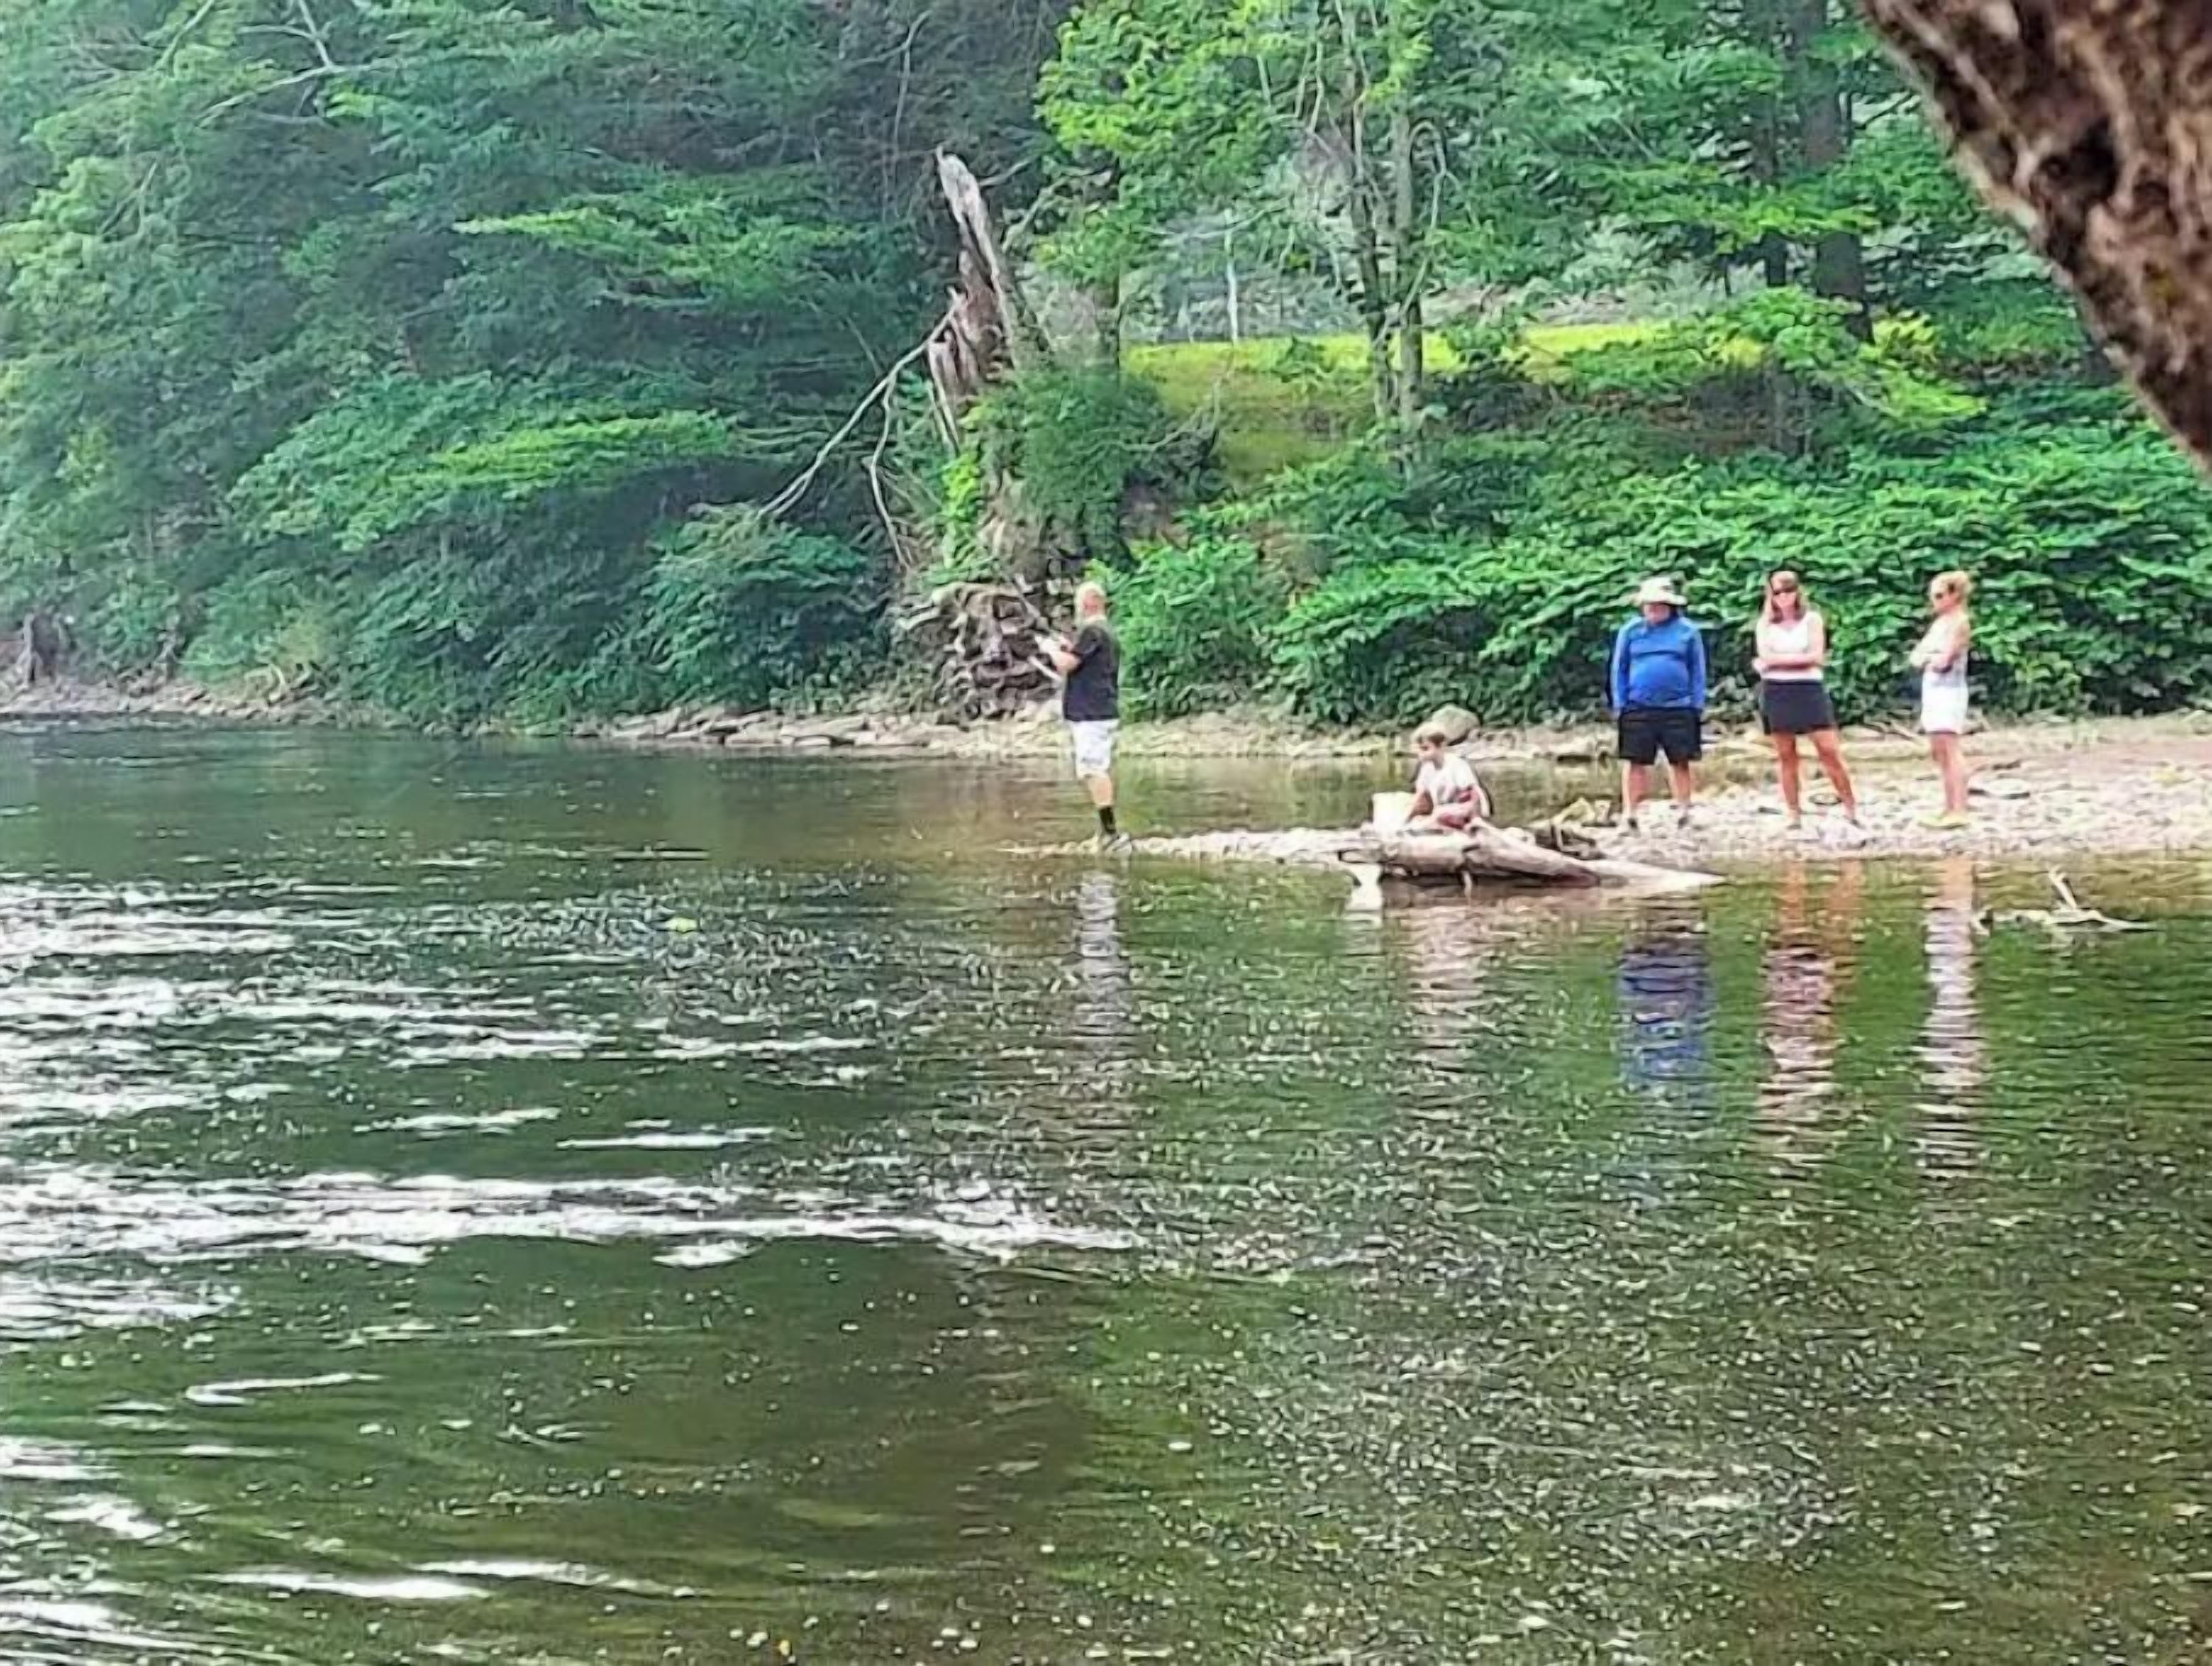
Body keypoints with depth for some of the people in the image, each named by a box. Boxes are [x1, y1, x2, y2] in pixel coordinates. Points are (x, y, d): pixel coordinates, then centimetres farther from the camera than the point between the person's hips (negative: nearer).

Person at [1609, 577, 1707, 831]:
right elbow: (1620, 669, 7)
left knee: (1680, 761, 5)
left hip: (1678, 709, 0)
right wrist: (1619, 703, 1)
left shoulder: (1687, 631, 3)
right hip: (1638, 709, 0)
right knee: (1635, 761, 0)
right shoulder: (1631, 631, 4)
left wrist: (1697, 705, 1)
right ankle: (1629, 811, 4)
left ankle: (1683, 809, 15)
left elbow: (1697, 670, 6)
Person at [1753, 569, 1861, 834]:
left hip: (1809, 690, -2)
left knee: (1830, 751, -7)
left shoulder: (1812, 619, 4)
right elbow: (1765, 660, -6)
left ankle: (1851, 809, 0)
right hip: (1776, 693, 2)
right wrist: (1801, 658, -11)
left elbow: (1816, 656, -8)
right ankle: (1794, 816, 8)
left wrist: (1778, 660, -9)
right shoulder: (1765, 624, 8)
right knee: (1786, 757, 3)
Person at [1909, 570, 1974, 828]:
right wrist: (1931, 657, -9)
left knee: (1951, 751, -13)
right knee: (1939, 753, 10)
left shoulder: (1960, 622, -9)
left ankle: (1960, 812, -17)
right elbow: (1916, 658, 12)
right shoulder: (1939, 623, 18)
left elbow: (1943, 660, -18)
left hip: (1949, 691, -9)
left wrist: (1927, 656, 2)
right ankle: (1950, 809, 15)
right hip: (1933, 691, 9)